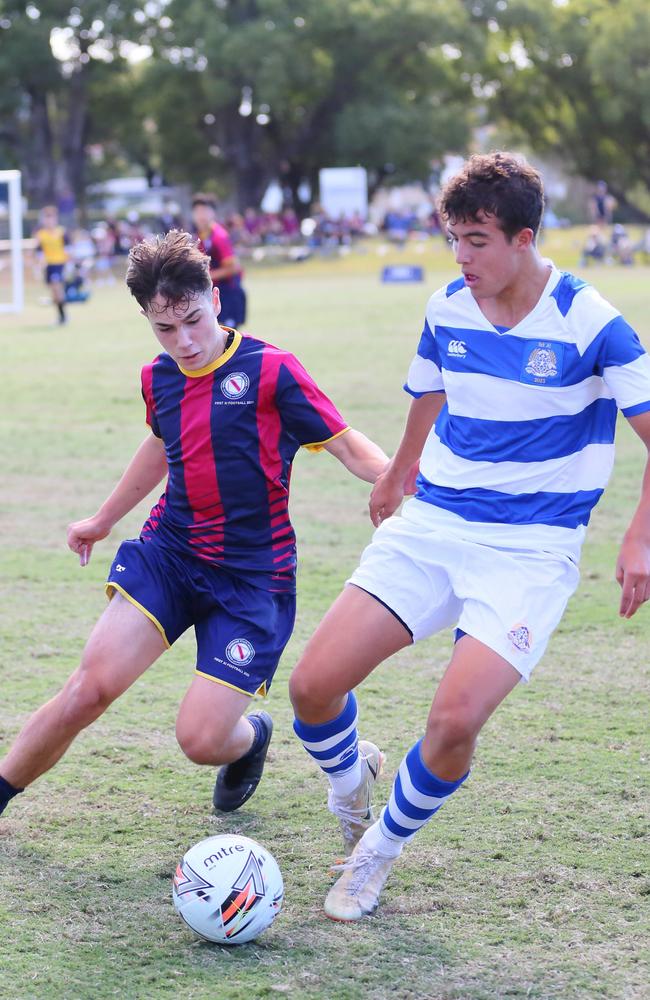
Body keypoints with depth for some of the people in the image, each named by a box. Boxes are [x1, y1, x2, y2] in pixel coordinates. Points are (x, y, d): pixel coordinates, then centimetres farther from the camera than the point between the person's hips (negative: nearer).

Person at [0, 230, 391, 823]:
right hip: (169, 552, 4)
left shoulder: (270, 369, -12)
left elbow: (347, 445, -12)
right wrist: (103, 520, 40)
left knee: (200, 739, -10)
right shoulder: (159, 379, 6)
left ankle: (251, 736, 28)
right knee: (93, 685, -15)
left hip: (253, 577, -4)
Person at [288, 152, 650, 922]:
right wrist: (394, 481, 37)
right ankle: (350, 780, 27)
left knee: (455, 719, -22)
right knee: (314, 684, -8)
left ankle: (380, 849, 8)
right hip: (431, 525, 5)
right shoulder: (446, 311, 2)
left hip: (531, 548, -4)